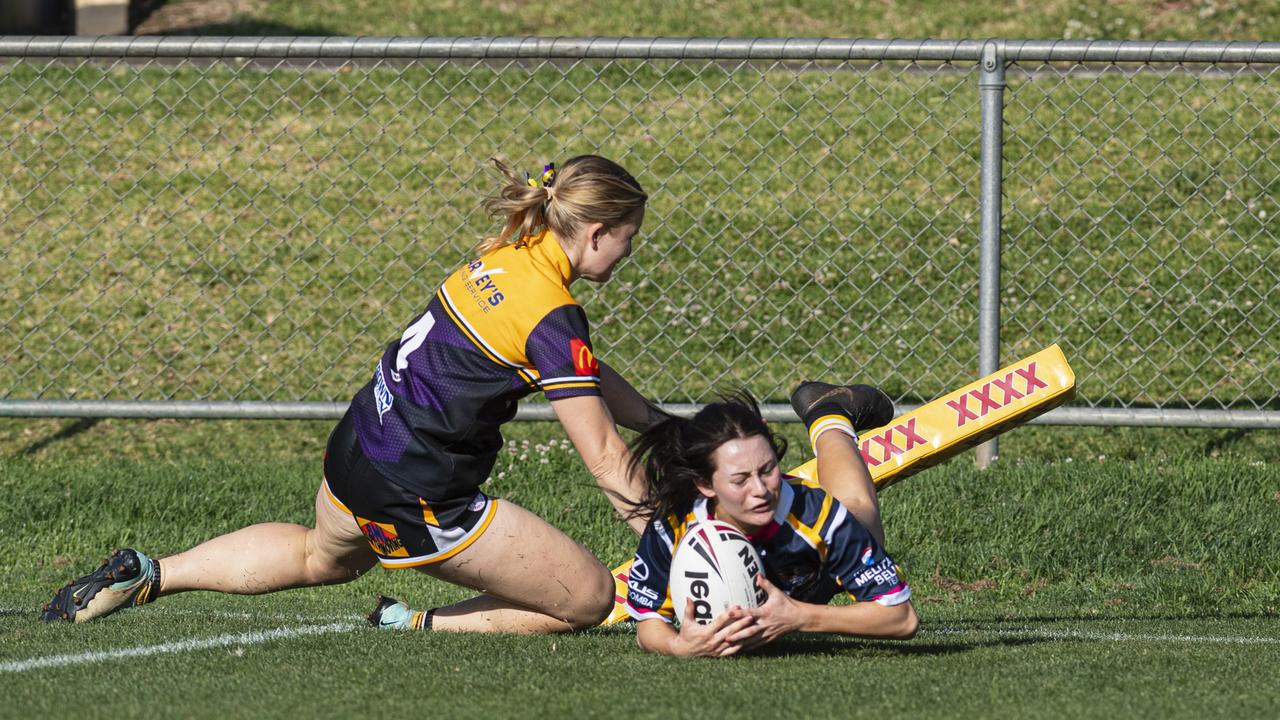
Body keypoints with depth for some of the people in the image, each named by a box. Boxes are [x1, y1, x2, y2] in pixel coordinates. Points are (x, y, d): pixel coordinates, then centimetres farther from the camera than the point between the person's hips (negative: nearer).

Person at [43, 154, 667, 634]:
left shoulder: (502, 257, 5)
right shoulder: (552, 316, -20)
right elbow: (605, 459, -18)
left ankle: (144, 574, 32)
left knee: (319, 557, 40)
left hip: (353, 457, 9)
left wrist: (657, 418, 18)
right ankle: (414, 629, -1)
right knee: (590, 597, -2)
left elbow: (583, 371, 20)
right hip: (417, 501, -9)